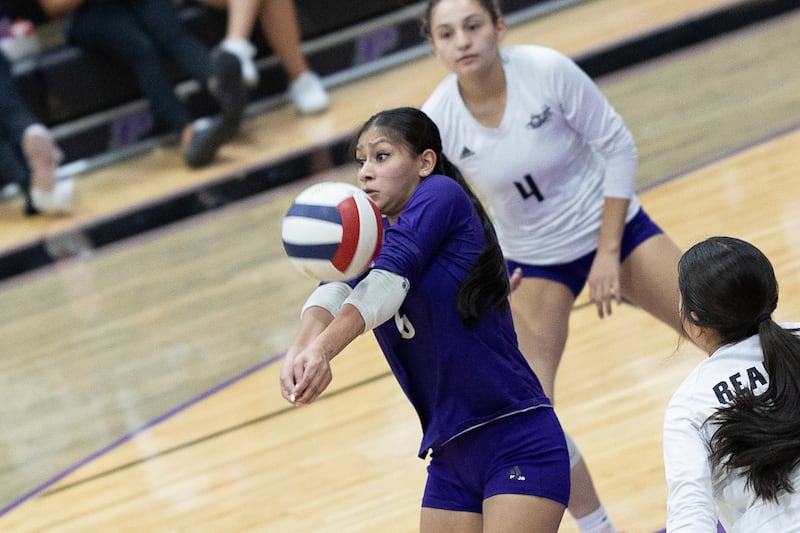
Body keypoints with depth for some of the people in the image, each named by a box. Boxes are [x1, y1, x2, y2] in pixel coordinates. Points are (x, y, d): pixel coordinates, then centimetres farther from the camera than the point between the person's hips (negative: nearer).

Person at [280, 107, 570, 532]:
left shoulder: (442, 194, -7)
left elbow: (386, 284, -23)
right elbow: (334, 291, -12)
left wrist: (322, 350, -38)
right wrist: (303, 347, -34)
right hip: (451, 457, 7)